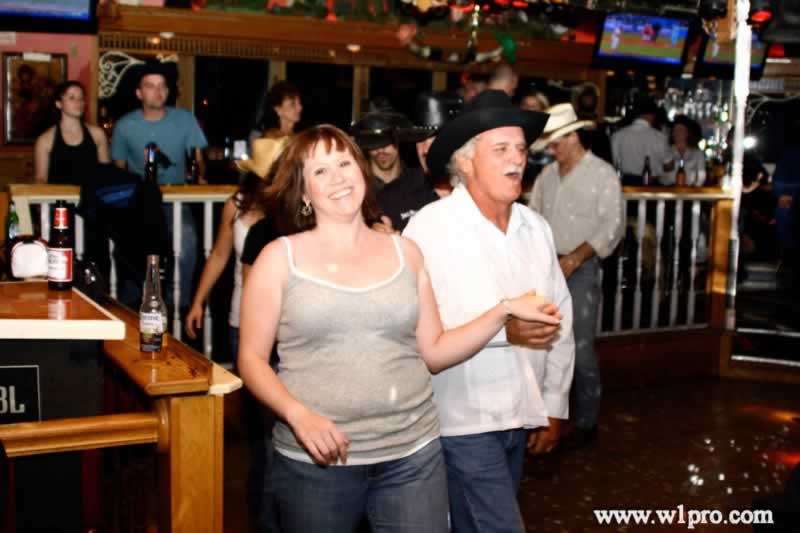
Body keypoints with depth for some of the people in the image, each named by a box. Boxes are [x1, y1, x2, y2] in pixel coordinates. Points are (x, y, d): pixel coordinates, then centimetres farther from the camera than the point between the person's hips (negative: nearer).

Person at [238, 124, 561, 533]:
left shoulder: (404, 252, 7)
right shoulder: (279, 258, -1)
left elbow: (432, 354, 8)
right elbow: (251, 359, 0)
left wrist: (503, 312, -3)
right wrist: (297, 414, -16)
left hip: (413, 454, 2)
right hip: (316, 461, -1)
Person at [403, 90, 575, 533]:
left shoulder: (535, 227, 6)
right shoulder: (431, 226, -14)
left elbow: (561, 317, 10)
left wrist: (554, 406, 9)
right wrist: (502, 329, -24)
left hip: (520, 418, 6)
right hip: (463, 420, -6)